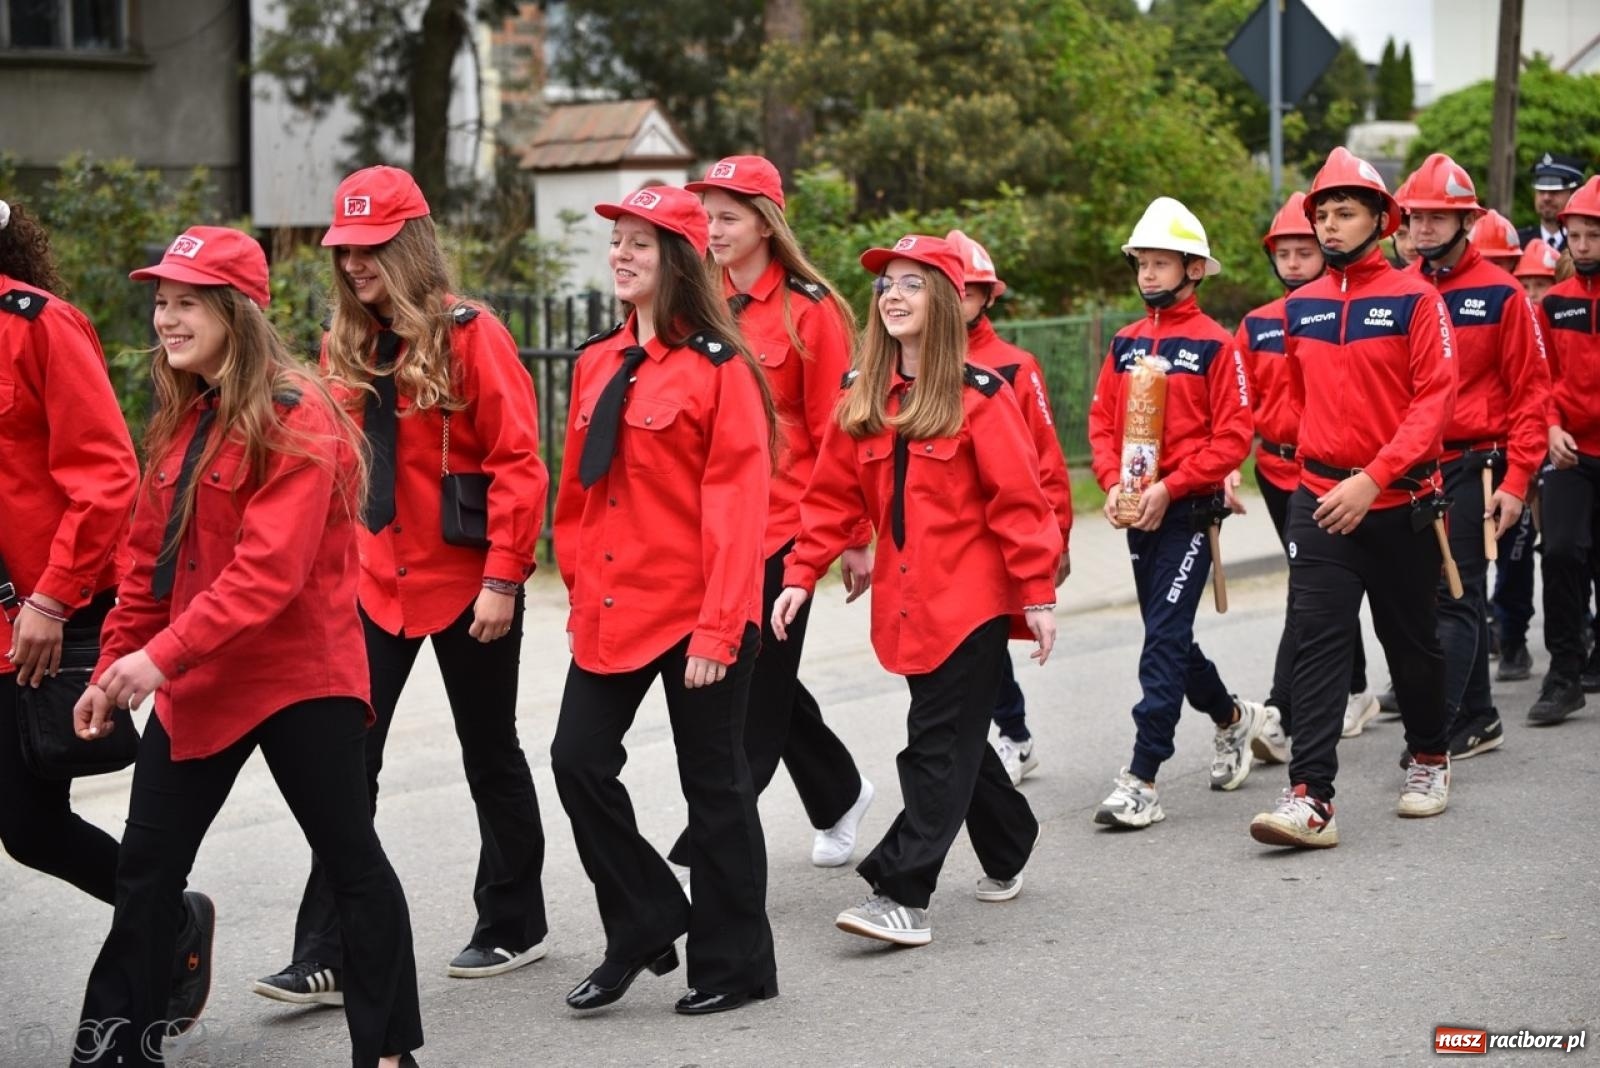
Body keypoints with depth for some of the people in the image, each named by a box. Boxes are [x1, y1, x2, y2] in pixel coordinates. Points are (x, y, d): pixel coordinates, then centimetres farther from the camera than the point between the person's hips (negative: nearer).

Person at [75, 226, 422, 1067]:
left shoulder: (295, 419, -15)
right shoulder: (181, 421, 11)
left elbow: (270, 566, -24)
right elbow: (149, 558, 14)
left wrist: (163, 653, -29)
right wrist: (116, 664, 7)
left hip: (299, 678, -8)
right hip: (197, 682, 8)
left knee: (348, 857, 3)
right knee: (145, 867, 11)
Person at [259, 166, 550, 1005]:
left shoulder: (470, 336, -10)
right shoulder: (344, 344, 7)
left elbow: (518, 463, -13)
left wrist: (504, 576, -17)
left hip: (466, 582, -5)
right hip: (374, 582, 5)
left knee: (489, 752, 10)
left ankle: (513, 926, 26)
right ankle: (327, 957, 1)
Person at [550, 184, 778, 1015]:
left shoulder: (719, 368, -10)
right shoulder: (597, 363, 10)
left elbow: (737, 503, -14)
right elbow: (579, 488, 15)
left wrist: (718, 628, -18)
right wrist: (580, 590, 11)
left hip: (696, 612, -6)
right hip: (612, 607, 6)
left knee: (712, 781, 4)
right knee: (579, 759, 0)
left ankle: (732, 963, 18)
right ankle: (644, 926, 18)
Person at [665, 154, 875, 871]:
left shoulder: (809, 311, -7)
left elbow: (835, 431, -7)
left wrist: (854, 538, -6)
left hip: (783, 523, -6)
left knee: (756, 686, -2)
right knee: (761, 679, 14)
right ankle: (840, 797, 36)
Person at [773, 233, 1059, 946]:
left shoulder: (979, 395, -9)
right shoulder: (861, 399, 7)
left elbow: (1018, 502, -10)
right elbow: (833, 498, 8)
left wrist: (1038, 594, -11)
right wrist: (802, 575, -2)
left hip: (971, 598, -6)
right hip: (903, 601, 6)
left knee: (938, 743, -8)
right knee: (955, 736, 15)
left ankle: (903, 894, -10)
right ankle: (1006, 855, 35)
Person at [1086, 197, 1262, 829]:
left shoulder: (1214, 344, -7)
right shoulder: (1125, 343, 10)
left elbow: (1233, 436, -11)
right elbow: (1102, 420, 12)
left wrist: (1170, 486, -17)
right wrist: (1113, 483, -5)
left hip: (1191, 511, -6)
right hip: (1138, 514, 7)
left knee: (1164, 639, -11)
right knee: (1168, 636, 16)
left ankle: (1142, 781, -12)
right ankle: (1234, 718, 41)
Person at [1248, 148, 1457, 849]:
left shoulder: (1416, 300, -7)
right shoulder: (1298, 308, 6)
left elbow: (1435, 400, -13)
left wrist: (1372, 479, -21)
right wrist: (1319, 464, 13)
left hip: (1398, 502, -2)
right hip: (1319, 500, 3)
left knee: (1411, 639, 13)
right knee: (1317, 641, -9)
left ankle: (1430, 758, 35)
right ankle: (1310, 798, -14)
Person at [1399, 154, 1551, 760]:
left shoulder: (1500, 294, -4)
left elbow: (1531, 392, -4)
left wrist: (1516, 480, -11)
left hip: (1471, 467, -5)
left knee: (1454, 596, -8)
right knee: (1459, 595, 13)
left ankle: (1436, 728, -9)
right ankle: (1478, 719, 22)